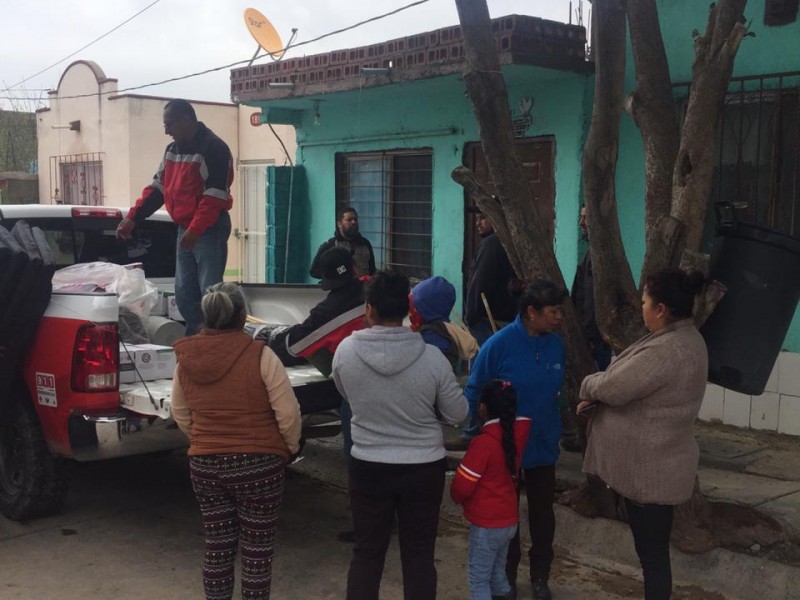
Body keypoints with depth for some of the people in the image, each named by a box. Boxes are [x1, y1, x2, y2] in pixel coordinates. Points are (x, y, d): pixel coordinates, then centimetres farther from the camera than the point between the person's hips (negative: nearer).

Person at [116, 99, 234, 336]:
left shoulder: (213, 148, -13)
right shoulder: (172, 150, 14)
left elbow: (215, 196, -20)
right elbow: (157, 188, 18)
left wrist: (195, 229, -26)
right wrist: (133, 218, 10)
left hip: (210, 230, -8)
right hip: (184, 229, 9)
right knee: (184, 292, 9)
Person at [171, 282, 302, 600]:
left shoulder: (186, 359, -1)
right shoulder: (260, 356, -16)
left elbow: (180, 414, 11)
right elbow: (288, 413, -14)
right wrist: (291, 447, 4)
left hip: (204, 464, 4)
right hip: (258, 464, -4)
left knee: (217, 547, 18)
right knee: (257, 550, 9)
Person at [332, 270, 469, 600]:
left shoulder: (346, 350, -13)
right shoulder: (432, 357, -16)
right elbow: (457, 413, -5)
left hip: (368, 467, 1)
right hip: (423, 469, 0)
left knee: (367, 552, 15)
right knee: (419, 555, 12)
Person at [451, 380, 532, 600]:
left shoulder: (483, 442, -21)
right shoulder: (517, 434, -4)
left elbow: (462, 485, -17)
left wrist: (457, 497, 5)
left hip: (486, 523, -7)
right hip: (509, 519, 7)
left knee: (479, 578, 2)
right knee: (497, 572, 20)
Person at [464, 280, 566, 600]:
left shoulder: (556, 344, -6)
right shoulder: (499, 345, -20)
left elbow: (555, 391, 7)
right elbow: (473, 394, -12)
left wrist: (554, 428, 10)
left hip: (543, 446, 4)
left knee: (542, 513, 16)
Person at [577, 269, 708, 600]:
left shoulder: (664, 351, -28)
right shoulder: (686, 339, 6)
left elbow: (612, 387, -22)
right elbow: (633, 385, 11)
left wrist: (589, 386, 0)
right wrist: (597, 396, -2)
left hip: (648, 469, -10)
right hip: (655, 462, 10)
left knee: (652, 551, 5)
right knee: (652, 548, 22)